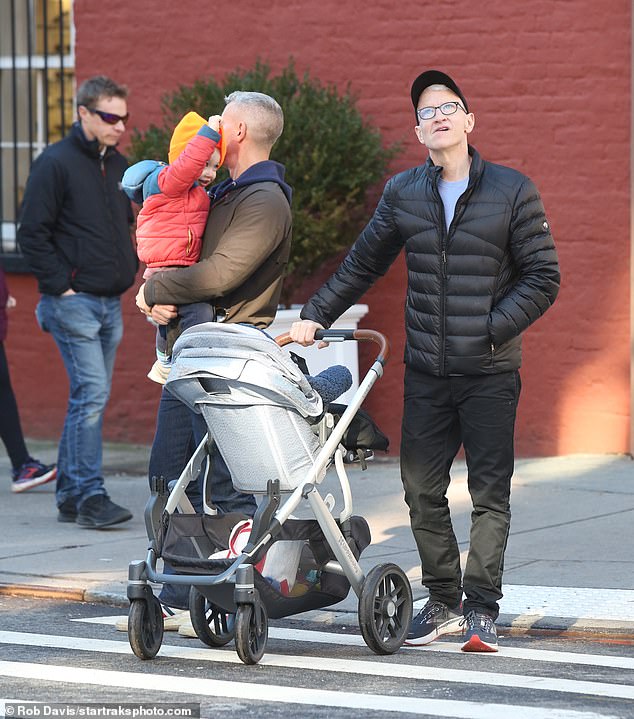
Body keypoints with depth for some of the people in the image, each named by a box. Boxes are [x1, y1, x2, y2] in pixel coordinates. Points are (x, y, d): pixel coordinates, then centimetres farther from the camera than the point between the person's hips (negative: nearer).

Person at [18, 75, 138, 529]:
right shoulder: (55, 163, -9)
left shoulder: (118, 165, 14)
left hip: (110, 303, 8)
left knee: (90, 398, 9)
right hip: (73, 303, -7)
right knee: (92, 394, -13)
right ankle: (90, 496, -12)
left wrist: (128, 270, 13)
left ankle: (70, 495, 16)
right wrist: (61, 284, -14)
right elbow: (32, 235, -11)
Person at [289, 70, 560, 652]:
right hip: (426, 373, 3)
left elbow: (542, 278, -2)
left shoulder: (513, 192, -3)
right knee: (421, 488, 5)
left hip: (490, 373, -3)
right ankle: (443, 601, 17)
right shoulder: (402, 194, 7)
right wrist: (314, 315, 7)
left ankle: (481, 609, 7)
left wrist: (491, 330, -13)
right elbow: (362, 266, 16)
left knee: (489, 492, 0)